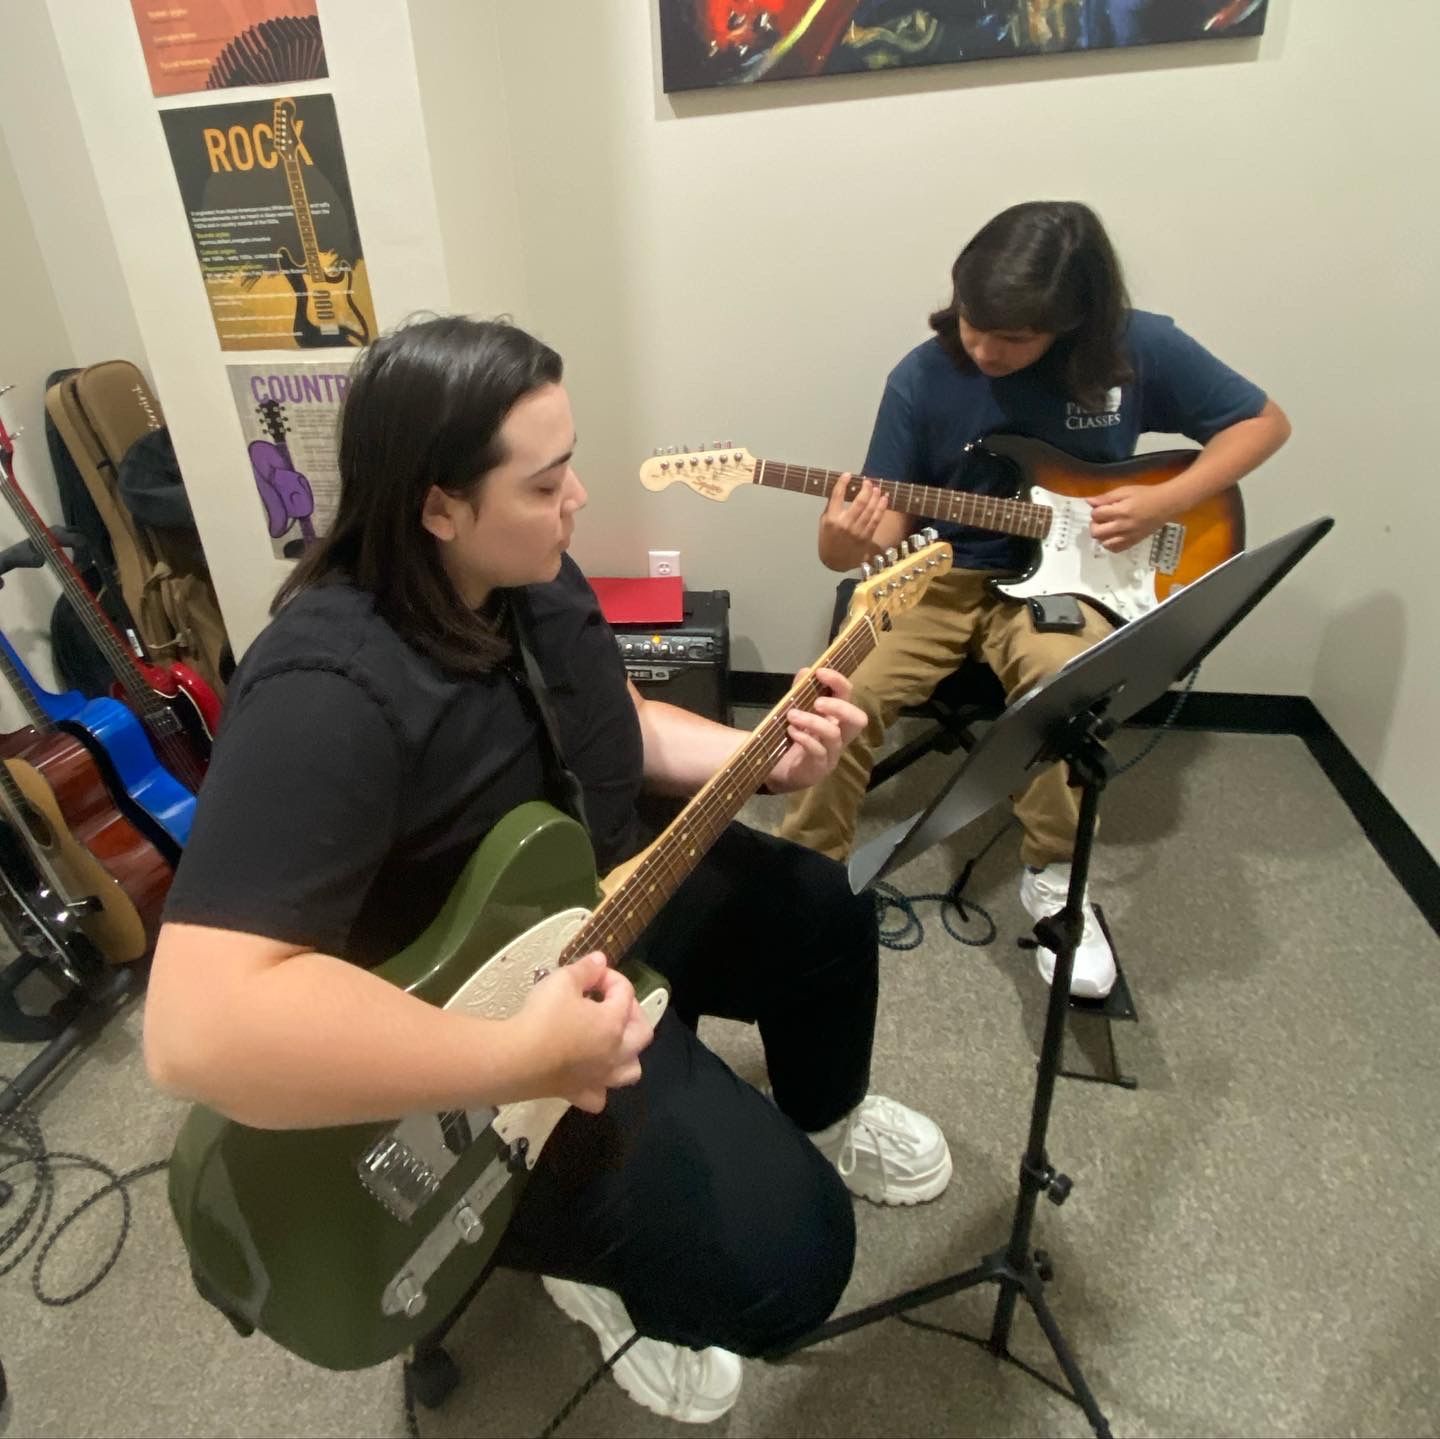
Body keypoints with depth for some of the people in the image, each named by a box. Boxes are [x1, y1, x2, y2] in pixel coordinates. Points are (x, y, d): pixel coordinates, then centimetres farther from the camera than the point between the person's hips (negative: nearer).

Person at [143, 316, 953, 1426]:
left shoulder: (532, 576, -5)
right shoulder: (326, 693, -34)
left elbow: (628, 728, 8)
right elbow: (199, 1025, -42)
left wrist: (766, 759, -9)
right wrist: (523, 1057, -41)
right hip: (447, 1048, -8)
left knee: (824, 908, 13)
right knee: (783, 1255, -16)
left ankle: (826, 1117, 42)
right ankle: (595, 1257, 19)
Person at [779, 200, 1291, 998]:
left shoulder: (1139, 348, -7)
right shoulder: (923, 378, -7)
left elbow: (1263, 422, 6)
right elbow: (888, 518, -4)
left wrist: (1164, 502, -11)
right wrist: (845, 543, -29)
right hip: (945, 574, 1)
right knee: (842, 696, -24)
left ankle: (1053, 877, -7)